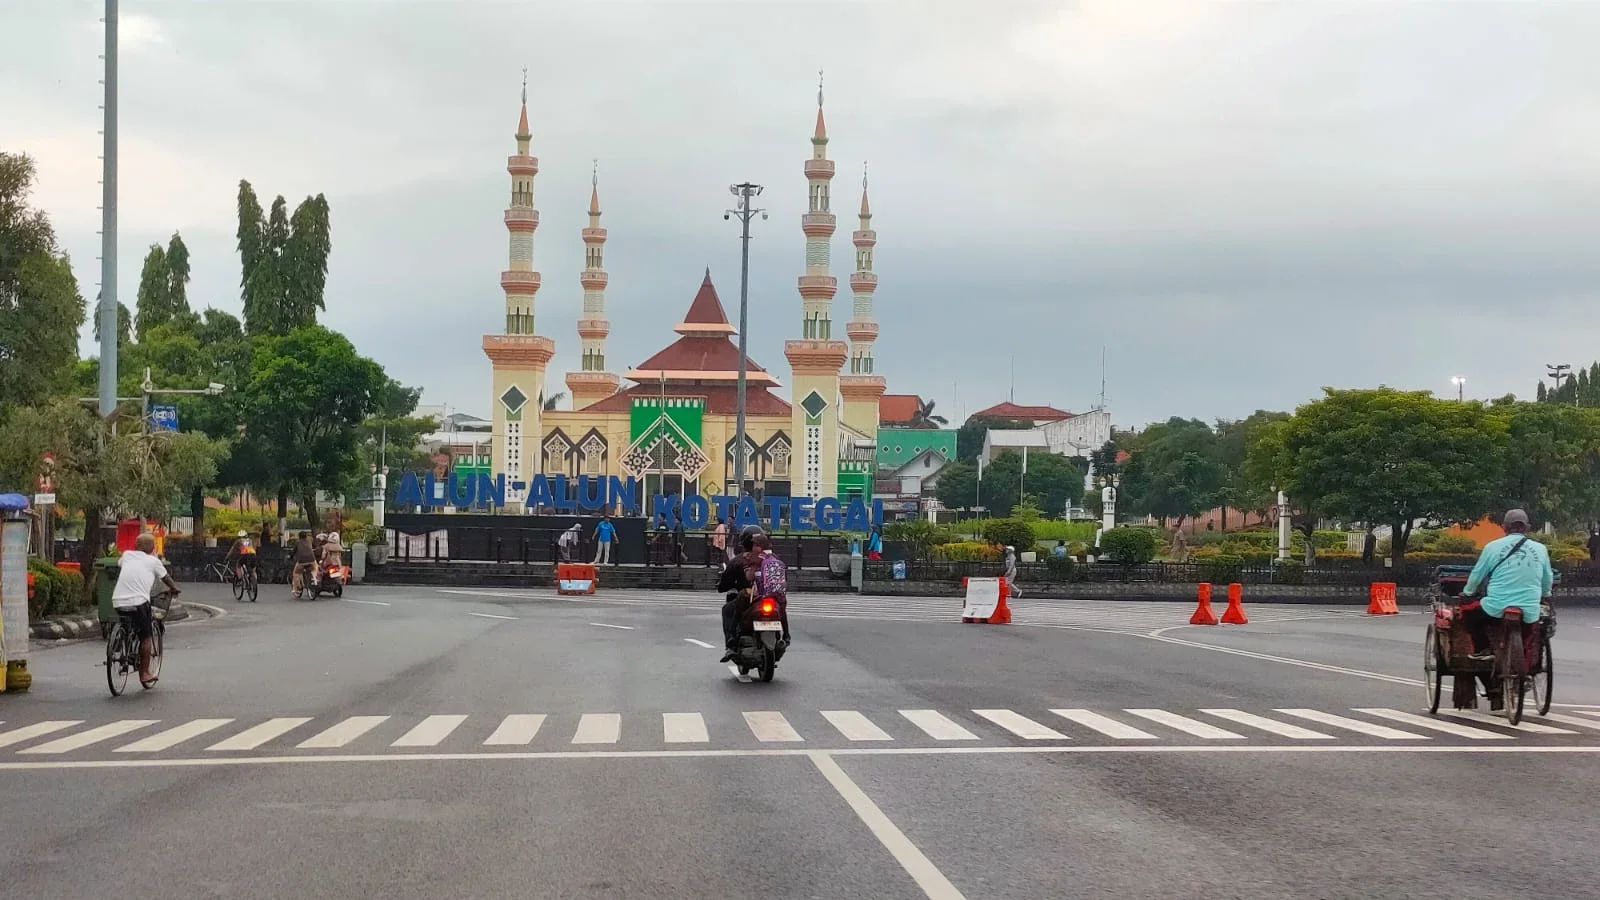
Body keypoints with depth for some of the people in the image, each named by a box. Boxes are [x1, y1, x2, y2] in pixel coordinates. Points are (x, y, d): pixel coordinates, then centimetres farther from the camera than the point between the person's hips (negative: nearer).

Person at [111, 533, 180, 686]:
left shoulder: (127, 555, 17)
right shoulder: (153, 561, 9)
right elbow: (165, 578, 23)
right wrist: (174, 588, 44)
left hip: (117, 602, 4)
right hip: (138, 601, -4)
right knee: (146, 637, 8)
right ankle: (144, 674, 8)